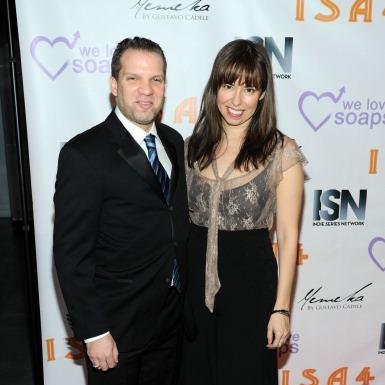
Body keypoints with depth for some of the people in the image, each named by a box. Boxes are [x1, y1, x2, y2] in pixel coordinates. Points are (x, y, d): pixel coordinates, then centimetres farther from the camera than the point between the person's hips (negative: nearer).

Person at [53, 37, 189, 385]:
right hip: (118, 325, -6)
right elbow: (71, 255, -17)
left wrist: (186, 295, 11)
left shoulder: (174, 141, 3)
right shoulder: (84, 154, -19)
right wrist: (94, 333, -15)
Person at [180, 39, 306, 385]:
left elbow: (288, 236, -8)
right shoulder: (195, 146, 1)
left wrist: (281, 307, -7)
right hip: (195, 277, 4)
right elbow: (183, 216, 8)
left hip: (250, 280, -3)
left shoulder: (281, 151, -11)